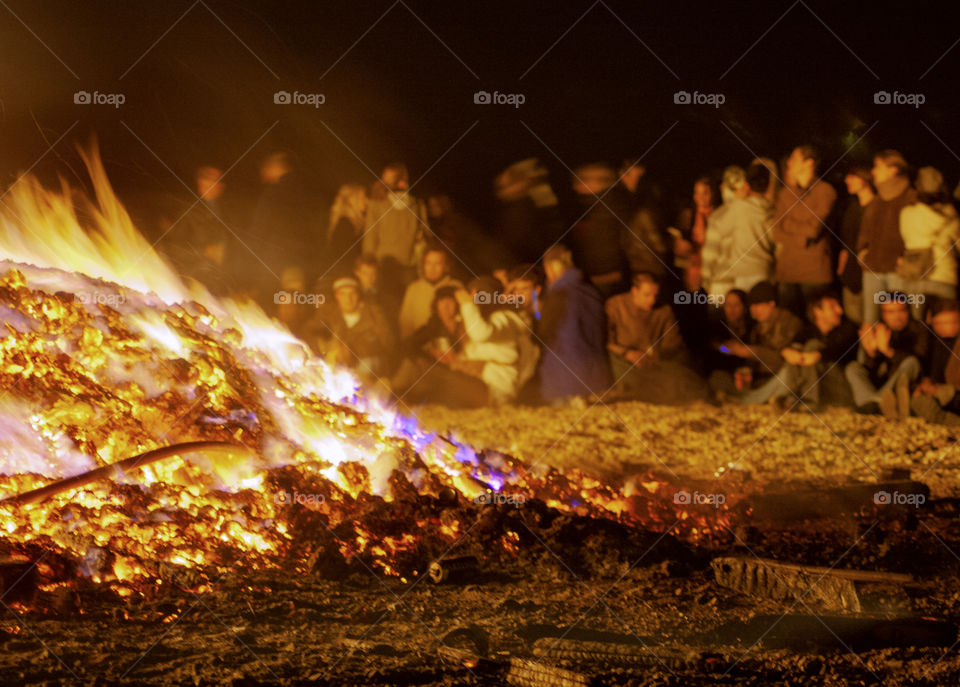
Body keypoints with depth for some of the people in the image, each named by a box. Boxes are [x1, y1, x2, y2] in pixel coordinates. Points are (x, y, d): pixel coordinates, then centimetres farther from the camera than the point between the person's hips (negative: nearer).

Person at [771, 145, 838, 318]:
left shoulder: (825, 190, 0)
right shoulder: (785, 193, 15)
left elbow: (813, 228, -8)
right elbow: (776, 231, 7)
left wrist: (786, 223, 4)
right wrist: (802, 239, -6)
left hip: (814, 270, -4)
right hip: (787, 268, 5)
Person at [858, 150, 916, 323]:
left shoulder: (911, 197, 0)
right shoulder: (875, 201, 20)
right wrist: (862, 250, 13)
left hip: (898, 269, -6)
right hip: (872, 269, 6)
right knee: (870, 319, 3)